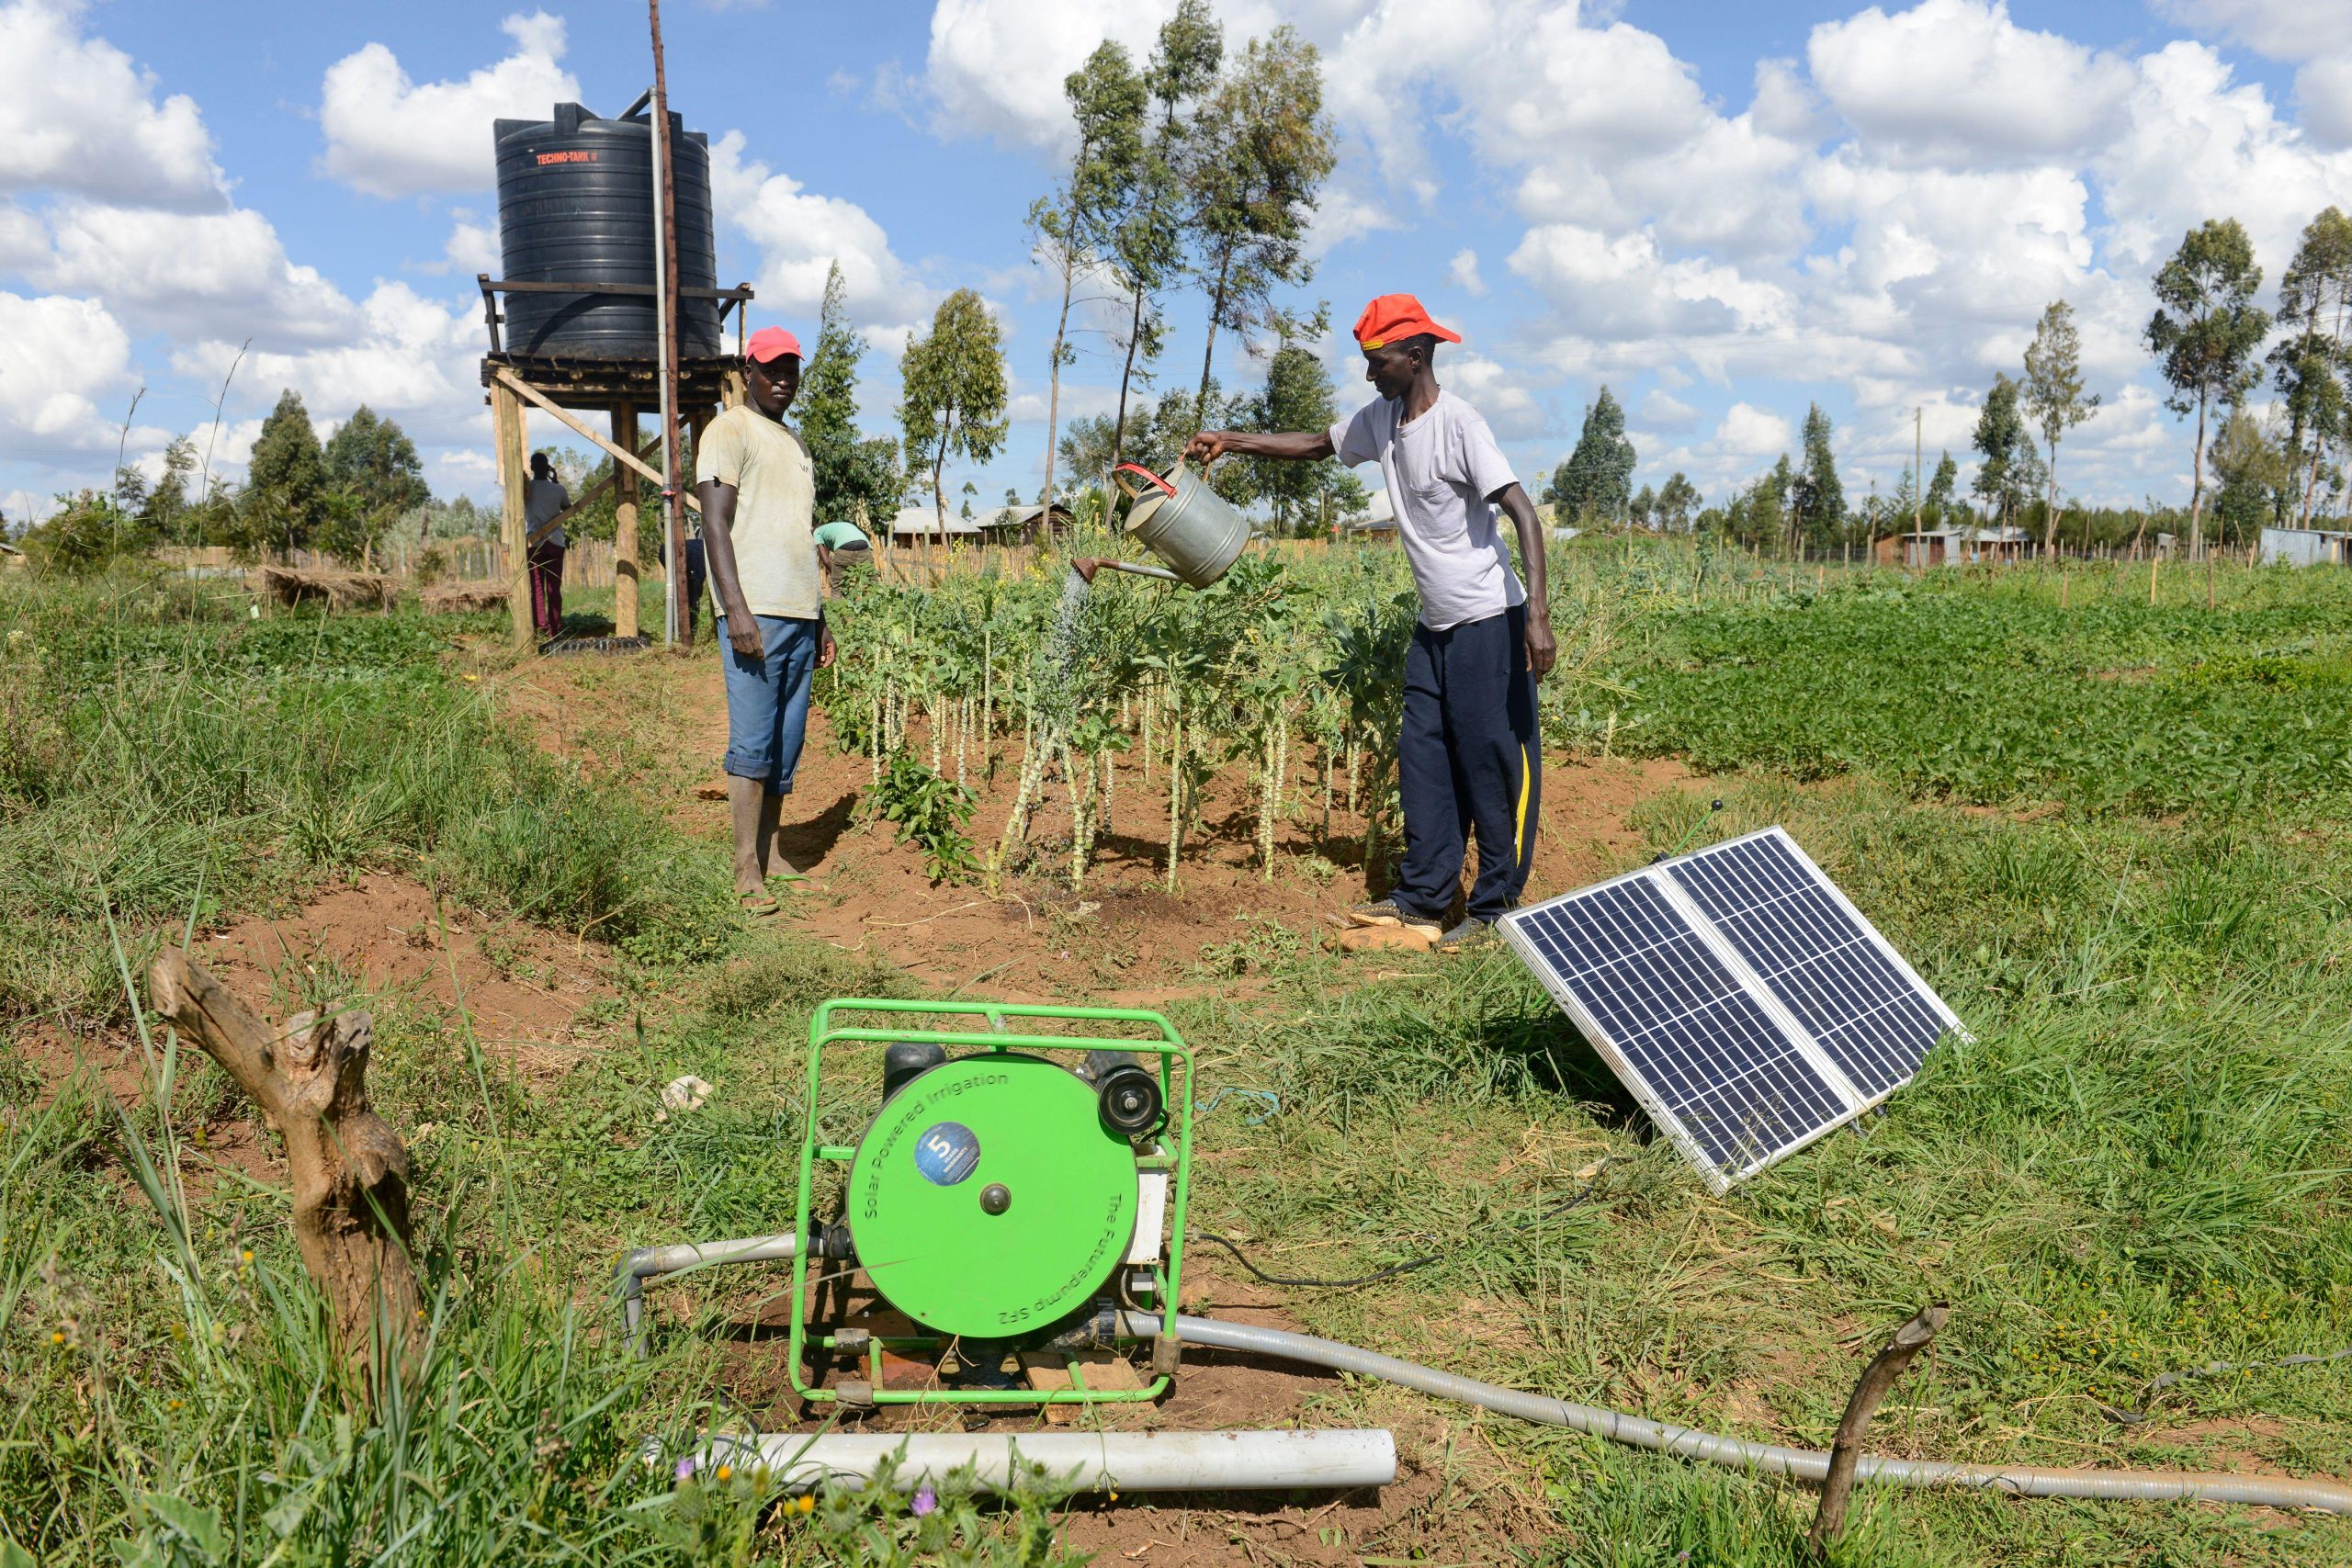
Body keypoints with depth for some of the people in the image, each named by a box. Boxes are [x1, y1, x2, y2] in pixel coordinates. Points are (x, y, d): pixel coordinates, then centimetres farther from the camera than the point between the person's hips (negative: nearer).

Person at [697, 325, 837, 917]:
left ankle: (770, 854, 12)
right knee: (752, 741, -10)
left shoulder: (795, 441, 24)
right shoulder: (729, 431, -1)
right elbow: (715, 524, -11)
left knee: (787, 741, 6)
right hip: (754, 612, -8)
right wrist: (736, 609, -20)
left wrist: (819, 619, 22)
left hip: (800, 612, 8)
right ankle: (747, 872, -7)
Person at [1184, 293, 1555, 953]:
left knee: (1495, 762, -3)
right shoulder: (1379, 419, 7)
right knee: (1423, 757, 10)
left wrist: (1537, 611, -30)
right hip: (1434, 625, 9)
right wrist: (1232, 441, 17)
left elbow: (1522, 511, -22)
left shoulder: (1458, 422, -17)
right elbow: (1318, 444, 26)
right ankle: (1422, 896, 18)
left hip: (1488, 623, -9)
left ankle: (1495, 911, 3)